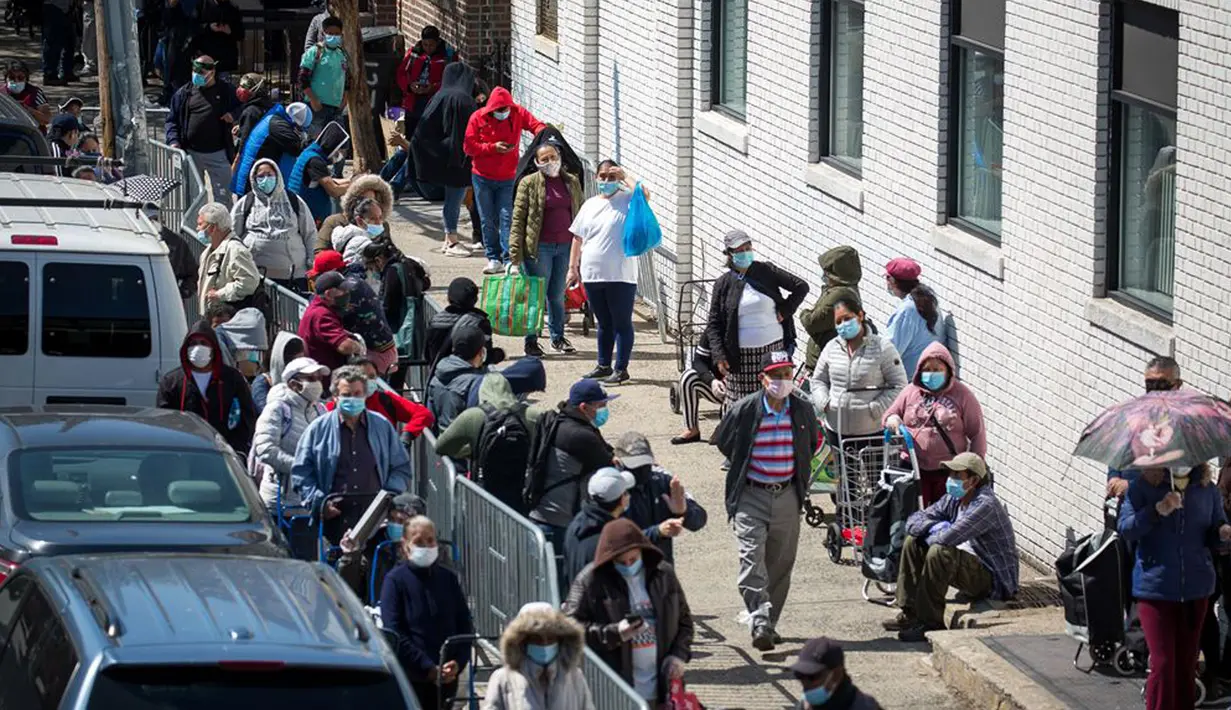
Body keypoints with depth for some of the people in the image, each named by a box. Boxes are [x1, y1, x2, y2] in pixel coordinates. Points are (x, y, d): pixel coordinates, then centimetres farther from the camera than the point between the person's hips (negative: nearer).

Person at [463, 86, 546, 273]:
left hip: (507, 178, -1)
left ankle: (509, 259, -12)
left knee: (507, 218, -10)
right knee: (488, 220, 6)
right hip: (483, 178, 1)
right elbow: (469, 146, -7)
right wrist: (493, 147, -17)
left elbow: (536, 125, -2)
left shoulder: (517, 113, -2)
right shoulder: (478, 118, -6)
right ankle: (494, 258, 15)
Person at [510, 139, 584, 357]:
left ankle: (558, 337, 25)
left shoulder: (572, 182, 8)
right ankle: (531, 341, 11)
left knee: (558, 295, 12)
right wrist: (515, 255, -11)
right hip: (540, 247, -4)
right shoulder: (529, 184, -4)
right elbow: (518, 220, -5)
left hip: (566, 247, 4)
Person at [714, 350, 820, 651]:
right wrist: (743, 468, 8)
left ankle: (769, 624, 21)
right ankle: (760, 623, -24)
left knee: (781, 563, 8)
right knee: (752, 559, -16)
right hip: (750, 495, -3)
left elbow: (813, 441, 22)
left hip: (787, 497, 4)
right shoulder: (744, 410, -8)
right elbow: (722, 440, 9)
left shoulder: (803, 410, 1)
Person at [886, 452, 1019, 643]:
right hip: (969, 569, 10)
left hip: (994, 580, -10)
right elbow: (914, 521, 7)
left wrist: (931, 538, -11)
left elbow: (948, 538, -34)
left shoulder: (985, 505, -25)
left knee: (939, 552, -32)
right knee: (913, 543, 6)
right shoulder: (953, 499, 4)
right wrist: (934, 528, -15)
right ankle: (909, 614, 4)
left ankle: (930, 622, -22)